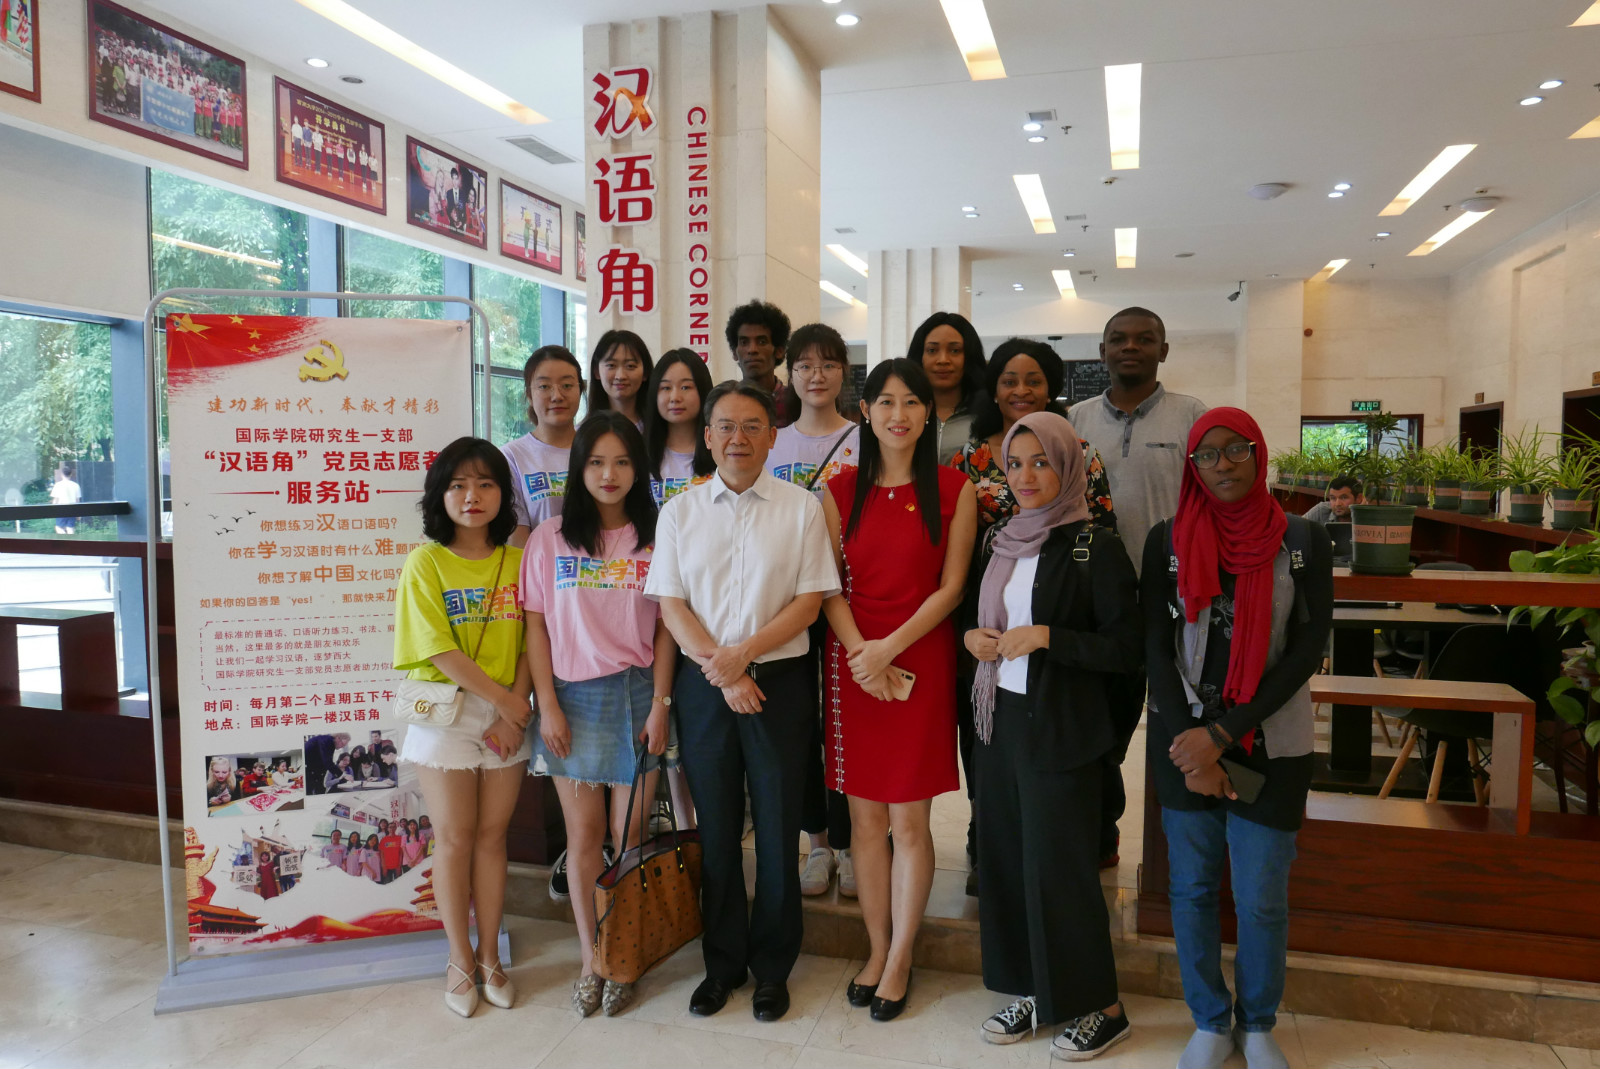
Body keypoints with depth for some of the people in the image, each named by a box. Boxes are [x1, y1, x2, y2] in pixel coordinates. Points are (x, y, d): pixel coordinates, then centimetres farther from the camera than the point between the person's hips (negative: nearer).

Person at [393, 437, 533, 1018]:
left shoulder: (518, 561, 4)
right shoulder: (426, 563, -5)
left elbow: (530, 641, 2)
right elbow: (441, 651, -12)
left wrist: (518, 701, -11)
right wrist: (503, 700, -14)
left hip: (507, 716, 3)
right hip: (446, 714, -2)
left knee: (492, 835, 10)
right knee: (455, 837, 6)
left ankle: (489, 956, 24)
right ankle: (460, 960, 22)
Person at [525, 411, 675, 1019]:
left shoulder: (654, 540, 1)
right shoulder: (550, 539, 2)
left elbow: (665, 628, 1)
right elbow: (536, 627, 2)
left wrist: (659, 703, -5)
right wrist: (547, 706, -4)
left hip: (637, 696, 0)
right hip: (573, 699, 1)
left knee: (629, 834, 6)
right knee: (583, 835, 8)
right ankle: (590, 961, 23)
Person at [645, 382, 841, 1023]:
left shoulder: (801, 508, 1)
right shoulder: (679, 512, 6)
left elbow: (810, 601, -3)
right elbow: (670, 605, 1)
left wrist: (744, 652, -14)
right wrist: (721, 672, -9)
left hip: (779, 680, -1)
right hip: (703, 683, 2)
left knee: (777, 827, 5)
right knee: (716, 828, 10)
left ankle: (772, 967, 24)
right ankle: (722, 962, 27)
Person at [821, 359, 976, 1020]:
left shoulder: (953, 489, 1)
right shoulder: (841, 491, 7)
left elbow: (951, 587, -4)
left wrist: (888, 648, -13)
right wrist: (860, 653, -12)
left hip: (921, 660, -2)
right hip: (851, 661, 2)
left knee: (909, 821, 4)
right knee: (865, 818, 9)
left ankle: (900, 960, 21)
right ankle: (877, 949, 26)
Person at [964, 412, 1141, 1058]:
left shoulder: (1095, 549, -11)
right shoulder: (1001, 543, 9)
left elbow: (1127, 648, -13)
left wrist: (1044, 637, -21)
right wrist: (972, 635, 0)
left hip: (1061, 731, -6)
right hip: (1000, 720, 6)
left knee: (1059, 865, 1)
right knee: (1003, 856, 11)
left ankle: (1100, 1008, 21)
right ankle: (1031, 990, 28)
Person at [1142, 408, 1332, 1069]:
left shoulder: (1303, 542, -2)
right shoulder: (1167, 540, 0)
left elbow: (1307, 651, -7)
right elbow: (1156, 648, -2)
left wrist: (1223, 734, -13)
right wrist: (1190, 746, -9)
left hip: (1270, 745, -1)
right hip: (1183, 737, 1)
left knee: (1261, 898, 4)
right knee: (1191, 888, 9)